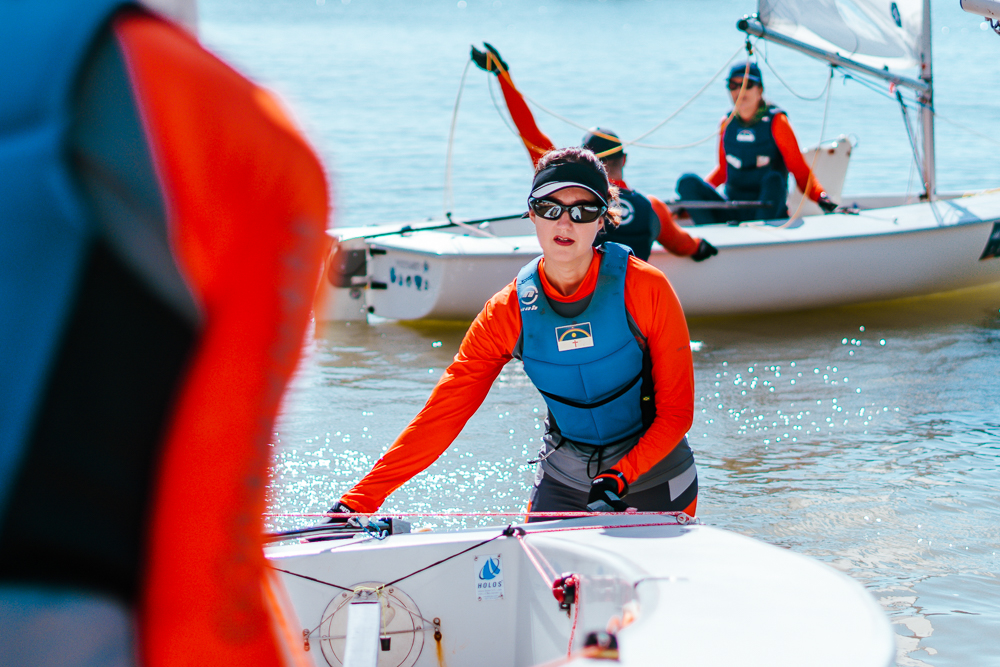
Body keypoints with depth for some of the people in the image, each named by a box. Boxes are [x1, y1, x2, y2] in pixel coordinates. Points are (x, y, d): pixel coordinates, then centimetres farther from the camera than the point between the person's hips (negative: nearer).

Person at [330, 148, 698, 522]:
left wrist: (619, 478, -27)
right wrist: (358, 502, -21)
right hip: (562, 484, 2)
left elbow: (676, 411, -13)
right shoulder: (508, 312, -11)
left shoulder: (645, 288, -18)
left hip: (654, 484, -2)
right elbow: (442, 414, -13)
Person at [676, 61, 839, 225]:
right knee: (687, 181, -19)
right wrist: (698, 192, 9)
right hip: (732, 214, 4)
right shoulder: (727, 124, 9)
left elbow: (800, 170, -5)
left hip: (769, 211, -4)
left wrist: (820, 196, -23)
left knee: (773, 179, -35)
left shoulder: (775, 121, -3)